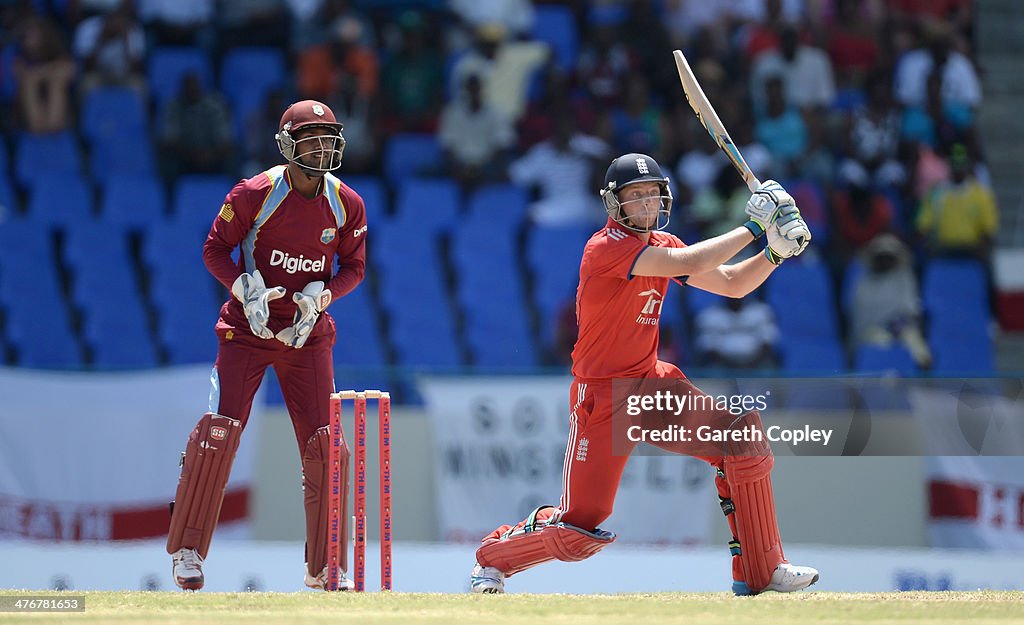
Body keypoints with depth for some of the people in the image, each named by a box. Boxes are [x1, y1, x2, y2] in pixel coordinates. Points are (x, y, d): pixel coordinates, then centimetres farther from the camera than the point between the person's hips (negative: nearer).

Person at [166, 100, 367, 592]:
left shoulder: (347, 205, -3)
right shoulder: (254, 194, -12)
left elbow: (353, 266, 7)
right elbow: (215, 247, -4)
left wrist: (318, 297, -12)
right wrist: (246, 289, -19)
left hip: (307, 335, 3)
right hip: (247, 329, -3)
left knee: (324, 447, -2)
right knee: (218, 434, -13)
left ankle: (325, 566, 10)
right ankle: (188, 553, -1)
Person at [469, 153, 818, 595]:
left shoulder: (662, 246, 7)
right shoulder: (606, 247, -20)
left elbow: (732, 284, 9)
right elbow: (690, 265, -30)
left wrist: (776, 252, -7)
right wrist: (753, 227, -24)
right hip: (601, 397, -8)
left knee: (743, 438, -10)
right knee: (580, 527, -8)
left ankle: (760, 572, -1)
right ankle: (492, 555, 22)